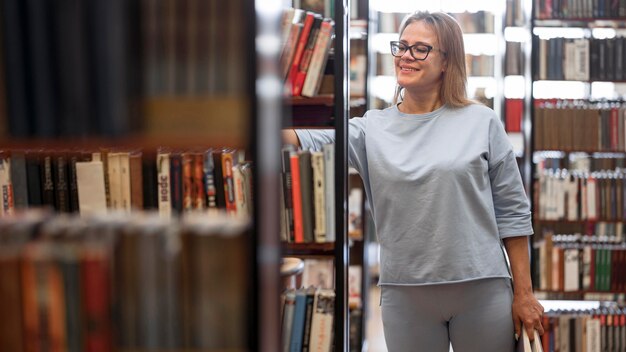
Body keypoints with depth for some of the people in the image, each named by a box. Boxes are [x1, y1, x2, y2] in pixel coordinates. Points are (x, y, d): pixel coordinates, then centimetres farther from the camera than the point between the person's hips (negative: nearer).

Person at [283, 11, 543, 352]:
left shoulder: (482, 122, 1)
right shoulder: (372, 128, 4)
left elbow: (512, 212, 1)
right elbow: (311, 142, -11)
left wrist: (523, 293, -1)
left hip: (482, 289, -1)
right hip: (404, 294, 1)